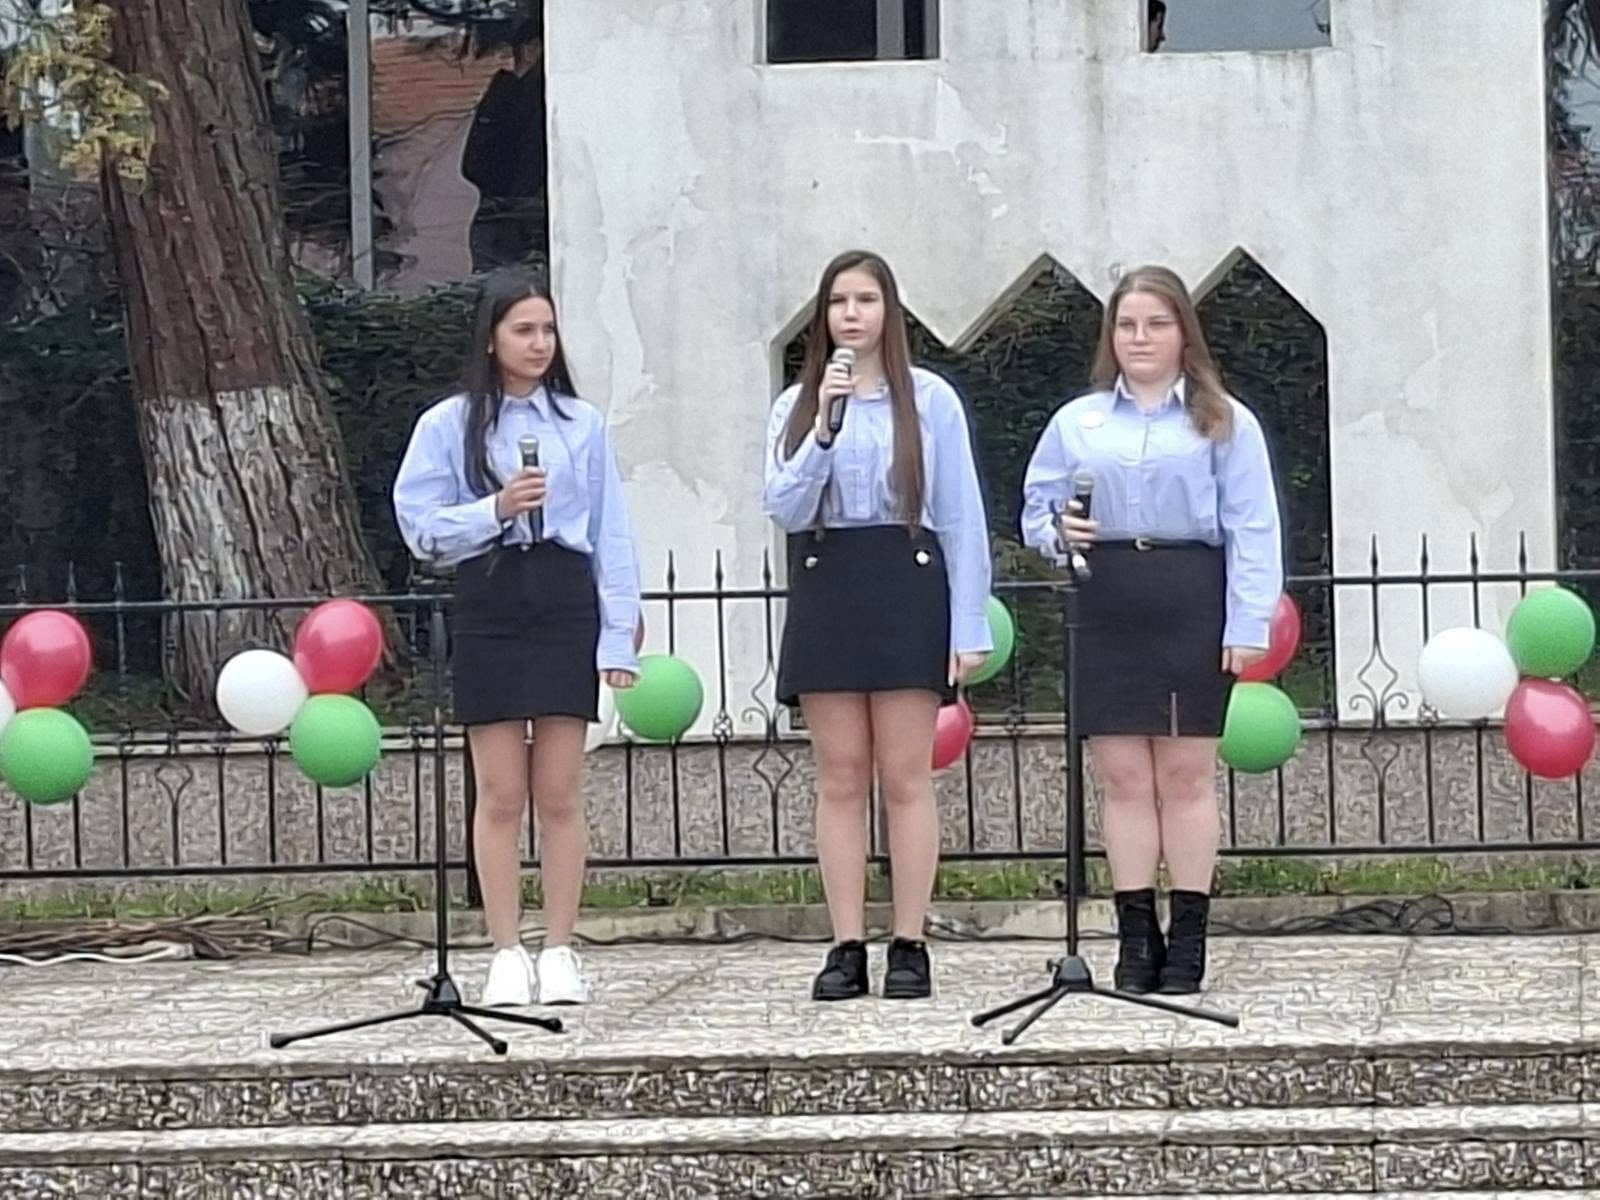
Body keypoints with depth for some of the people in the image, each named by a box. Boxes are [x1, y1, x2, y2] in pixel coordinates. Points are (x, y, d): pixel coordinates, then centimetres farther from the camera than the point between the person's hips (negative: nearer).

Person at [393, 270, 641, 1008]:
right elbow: (423, 530, 2)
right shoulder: (449, 425, 4)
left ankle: (560, 954, 7)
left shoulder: (582, 424, 7)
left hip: (565, 606, 1)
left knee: (560, 794, 1)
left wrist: (619, 636, 1)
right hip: (488, 607, -1)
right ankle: (507, 954, 7)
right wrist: (495, 510, -14)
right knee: (500, 794, 1)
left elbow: (611, 536, 7)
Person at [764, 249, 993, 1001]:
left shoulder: (930, 400, 3)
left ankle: (909, 947, 1)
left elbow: (961, 517, 2)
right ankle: (847, 948, 5)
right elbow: (785, 509, -1)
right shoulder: (796, 406, 10)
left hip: (906, 587, -2)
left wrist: (969, 626, -3)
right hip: (825, 592, 2)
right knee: (839, 781, 3)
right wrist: (823, 430, -14)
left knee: (906, 777, -2)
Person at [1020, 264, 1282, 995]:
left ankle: (1188, 936, 7)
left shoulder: (1225, 423, 6)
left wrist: (1247, 625, -8)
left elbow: (1251, 531, 0)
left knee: (1187, 775, 2)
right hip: (1105, 604, 2)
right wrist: (1058, 532, -10)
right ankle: (1136, 936, 8)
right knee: (1123, 777, 2)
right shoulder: (1076, 422, 13)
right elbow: (1036, 510, 14)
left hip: (1191, 603, -2)